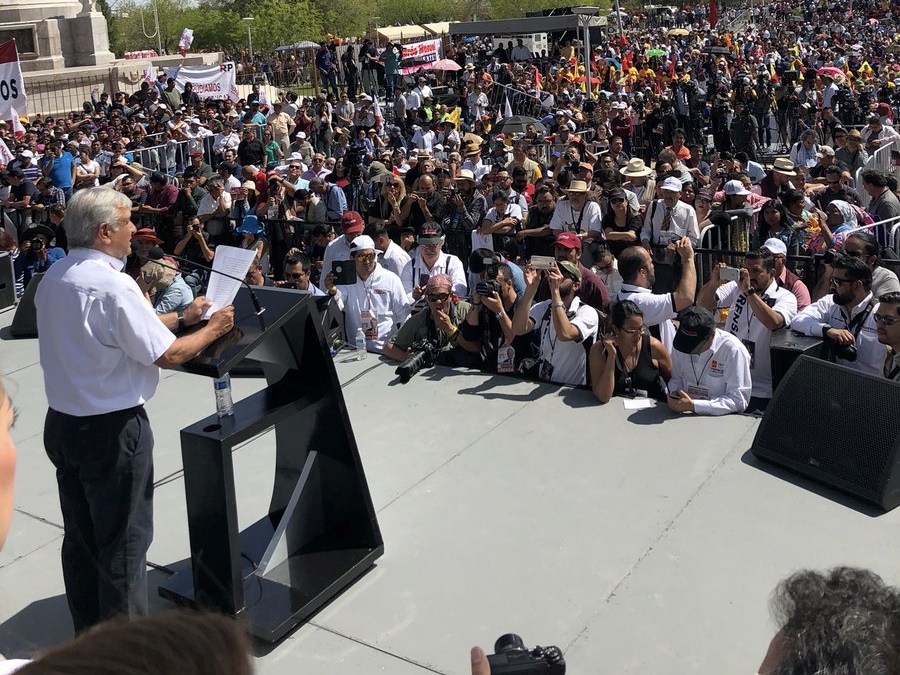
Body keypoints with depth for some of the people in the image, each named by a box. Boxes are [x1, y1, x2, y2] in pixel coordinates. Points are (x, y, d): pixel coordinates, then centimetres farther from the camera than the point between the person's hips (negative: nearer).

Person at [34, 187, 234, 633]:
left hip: (61, 424, 9)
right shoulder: (114, 285, -22)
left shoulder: (53, 279, 4)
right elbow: (167, 355, -18)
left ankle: (88, 635, 35)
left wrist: (181, 318, 14)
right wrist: (214, 328, -2)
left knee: (80, 537, 19)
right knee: (124, 544, 6)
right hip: (111, 430, -8)